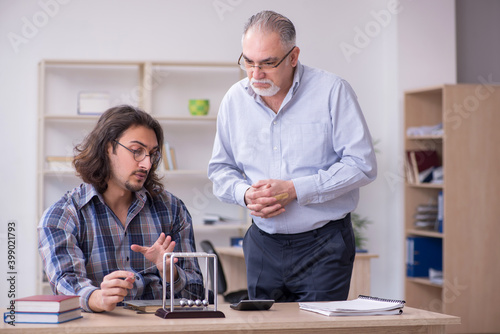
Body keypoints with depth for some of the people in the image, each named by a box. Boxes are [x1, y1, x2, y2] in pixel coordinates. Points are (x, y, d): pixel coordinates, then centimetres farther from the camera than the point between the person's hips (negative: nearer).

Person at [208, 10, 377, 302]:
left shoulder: (332, 91, -9)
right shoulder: (235, 99, 5)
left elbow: (362, 164, -12)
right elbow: (221, 168, 14)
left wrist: (294, 190, -17)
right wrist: (245, 194, -9)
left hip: (324, 245, -4)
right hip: (263, 243, 4)